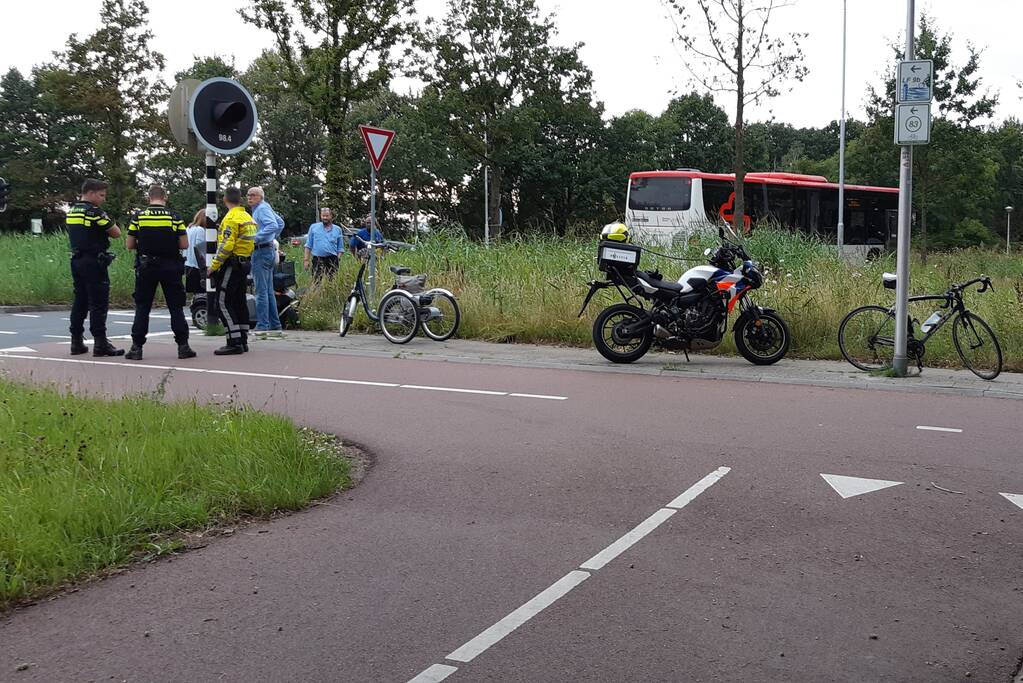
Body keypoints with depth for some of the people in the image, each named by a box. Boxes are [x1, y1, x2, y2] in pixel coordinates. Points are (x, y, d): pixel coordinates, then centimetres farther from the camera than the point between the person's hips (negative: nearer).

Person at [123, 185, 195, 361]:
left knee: (142, 308, 8)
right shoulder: (174, 217, -4)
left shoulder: (138, 216, -2)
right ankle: (183, 346, 5)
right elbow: (184, 244, -4)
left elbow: (129, 245, -1)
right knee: (176, 307, 7)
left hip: (146, 267, 1)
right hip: (171, 267, 0)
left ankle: (137, 348, 6)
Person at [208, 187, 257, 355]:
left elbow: (226, 245, -21)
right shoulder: (248, 217, 14)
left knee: (224, 303, -7)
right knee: (240, 302, 13)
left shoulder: (232, 218, -15)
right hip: (245, 263, 9)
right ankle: (243, 341, 16)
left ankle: (235, 343, -10)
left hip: (232, 264, -9)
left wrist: (213, 266, -17)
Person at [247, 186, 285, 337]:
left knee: (261, 291, -10)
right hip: (269, 250, 10)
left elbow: (273, 225, -26)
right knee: (268, 291, 11)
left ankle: (262, 326, -11)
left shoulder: (262, 208, -11)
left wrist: (256, 238, -24)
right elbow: (280, 223, 31)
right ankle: (275, 326, 13)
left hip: (261, 251, -10)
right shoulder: (265, 208, 19)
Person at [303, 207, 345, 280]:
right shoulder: (313, 227, 10)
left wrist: (338, 258, -4)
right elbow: (308, 246, 9)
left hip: (332, 260, 1)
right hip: (317, 260, -1)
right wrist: (306, 260, 2)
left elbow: (340, 248, 12)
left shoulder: (337, 229, 12)